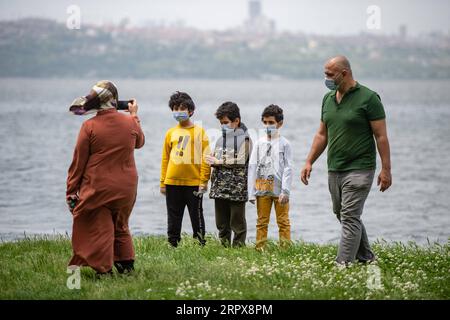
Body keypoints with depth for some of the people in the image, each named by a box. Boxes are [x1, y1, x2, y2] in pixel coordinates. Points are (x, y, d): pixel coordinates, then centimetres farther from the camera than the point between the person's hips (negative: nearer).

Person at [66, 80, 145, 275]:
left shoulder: (89, 126, -10)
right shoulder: (130, 122, -1)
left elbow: (78, 162, -7)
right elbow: (139, 142, 23)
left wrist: (71, 191, -1)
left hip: (97, 188, -4)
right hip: (126, 188, 4)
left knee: (98, 230, 4)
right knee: (120, 227, 22)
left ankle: (104, 271, 3)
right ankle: (127, 264, 24)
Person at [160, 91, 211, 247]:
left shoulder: (199, 132, 1)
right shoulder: (171, 133, 10)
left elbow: (205, 158, -2)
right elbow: (165, 159, 12)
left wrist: (204, 181, -9)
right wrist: (162, 183, 7)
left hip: (194, 183, -3)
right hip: (172, 182, 3)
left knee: (196, 217, 3)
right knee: (173, 219, 8)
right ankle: (173, 244, 14)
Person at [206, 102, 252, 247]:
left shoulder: (244, 138, -5)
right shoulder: (221, 139, 15)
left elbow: (240, 161, -15)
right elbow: (214, 160, 20)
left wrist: (217, 161, -10)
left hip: (237, 187, -7)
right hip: (220, 188, 7)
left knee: (237, 222, -1)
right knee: (222, 223, 10)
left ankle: (238, 247, 3)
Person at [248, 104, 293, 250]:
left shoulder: (284, 144, 1)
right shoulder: (259, 143, 8)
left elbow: (288, 169, -3)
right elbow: (252, 167, 7)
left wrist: (285, 191, -12)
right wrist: (251, 193, 1)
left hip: (279, 189, -3)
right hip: (262, 189, 3)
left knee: (283, 221, 0)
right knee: (262, 222, 6)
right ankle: (260, 248, 9)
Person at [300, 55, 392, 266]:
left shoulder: (368, 98, -9)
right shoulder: (328, 99, 11)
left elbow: (381, 136, -10)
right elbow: (322, 135, 18)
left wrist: (386, 169, -13)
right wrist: (309, 162, 11)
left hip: (359, 169, -7)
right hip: (334, 170, 8)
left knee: (350, 217, -11)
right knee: (343, 215, 13)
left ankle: (343, 265, -12)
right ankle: (366, 258, 27)